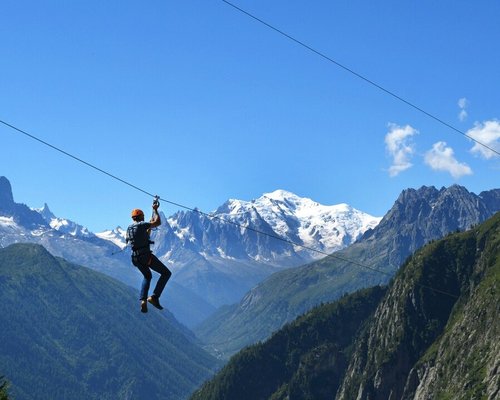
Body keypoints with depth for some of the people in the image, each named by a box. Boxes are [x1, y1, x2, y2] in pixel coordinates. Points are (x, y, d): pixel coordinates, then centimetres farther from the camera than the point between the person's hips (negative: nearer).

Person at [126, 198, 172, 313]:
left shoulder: (129, 229, 15)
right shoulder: (142, 225, -8)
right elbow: (158, 222, -11)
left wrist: (149, 228, 32)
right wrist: (155, 210, 0)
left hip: (136, 258, 8)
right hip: (146, 256, -8)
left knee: (147, 276, 32)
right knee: (166, 273, 5)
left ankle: (143, 300, 13)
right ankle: (154, 297, -7)